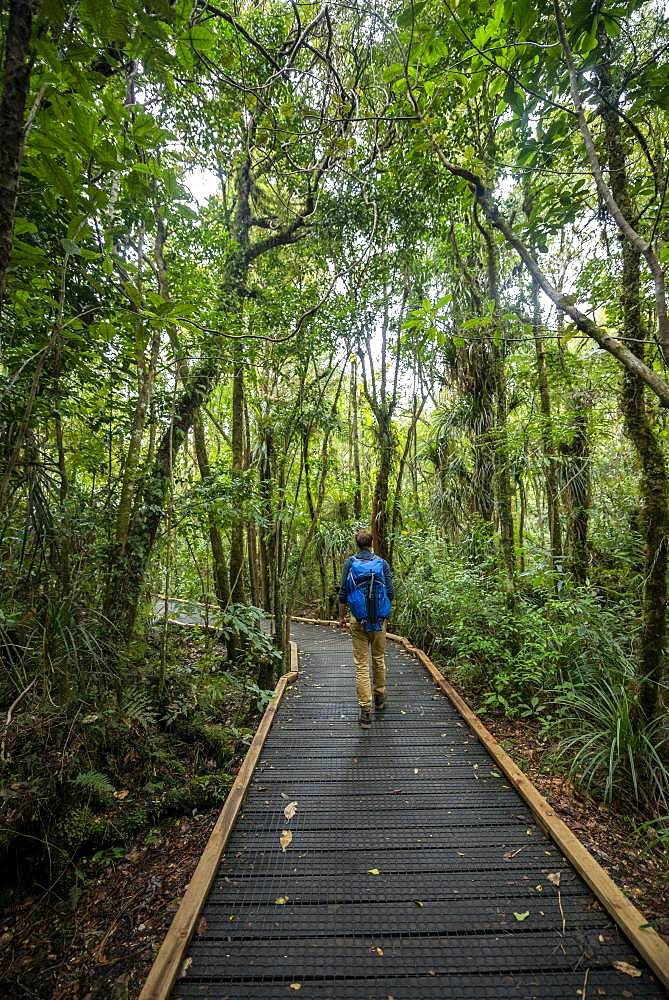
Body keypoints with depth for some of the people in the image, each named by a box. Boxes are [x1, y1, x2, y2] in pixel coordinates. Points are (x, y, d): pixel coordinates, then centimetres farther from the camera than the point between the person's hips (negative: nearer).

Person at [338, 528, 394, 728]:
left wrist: (341, 617, 8)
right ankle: (380, 698, 34)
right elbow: (391, 593, -2)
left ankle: (365, 710, 2)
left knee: (361, 664, 2)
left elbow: (343, 594, -3)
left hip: (358, 620, -1)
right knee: (379, 659, 19)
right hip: (380, 620, 2)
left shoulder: (350, 563, -3)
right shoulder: (382, 563, -1)